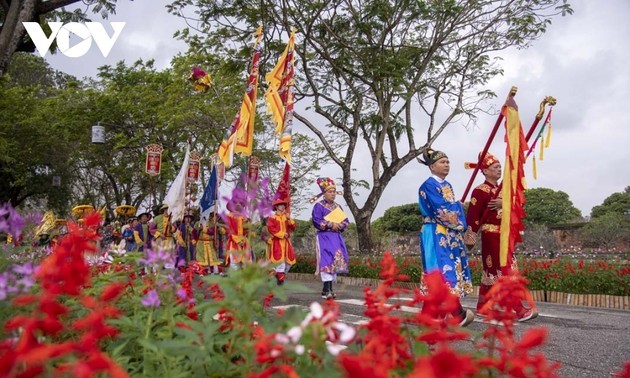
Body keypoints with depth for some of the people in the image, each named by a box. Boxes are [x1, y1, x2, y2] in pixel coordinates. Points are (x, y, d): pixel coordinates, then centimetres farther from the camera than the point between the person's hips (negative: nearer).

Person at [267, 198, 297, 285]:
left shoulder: (286, 217, 15)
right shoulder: (272, 218, -2)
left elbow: (293, 228, 7)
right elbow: (271, 228, -15)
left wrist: (289, 219, -9)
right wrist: (282, 234, -17)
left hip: (286, 241, 6)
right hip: (277, 241, -6)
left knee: (289, 259, 6)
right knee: (280, 259, -13)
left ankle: (283, 274, 23)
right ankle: (280, 277, -5)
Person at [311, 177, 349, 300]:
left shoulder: (338, 207, 17)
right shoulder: (319, 206, -2)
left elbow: (346, 221, 13)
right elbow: (316, 221, -13)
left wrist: (339, 226, -8)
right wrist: (331, 225, -15)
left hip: (336, 238, 6)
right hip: (324, 237, -6)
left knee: (336, 260, 3)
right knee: (327, 261, -15)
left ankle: (329, 288, 11)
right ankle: (326, 290, -16)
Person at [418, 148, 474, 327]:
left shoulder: (447, 185, 18)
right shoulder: (428, 186, -8)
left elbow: (457, 207, 16)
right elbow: (441, 211, -16)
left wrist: (461, 226, 0)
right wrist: (458, 224, -6)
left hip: (451, 235, 9)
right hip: (437, 236, -9)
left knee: (445, 272, 7)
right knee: (445, 270, -11)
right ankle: (458, 313, -12)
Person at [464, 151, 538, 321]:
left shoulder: (502, 189, 14)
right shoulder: (480, 191, -11)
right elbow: (473, 216, -14)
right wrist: (470, 238, -16)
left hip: (504, 236, 9)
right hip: (492, 237, -8)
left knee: (491, 272, 13)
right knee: (506, 273, -8)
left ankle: (482, 307, 22)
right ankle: (519, 310, -6)